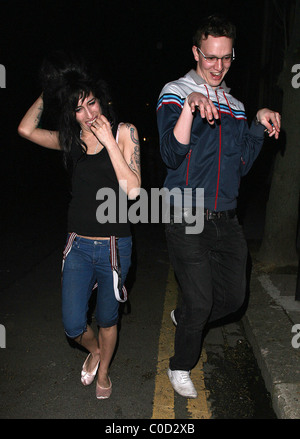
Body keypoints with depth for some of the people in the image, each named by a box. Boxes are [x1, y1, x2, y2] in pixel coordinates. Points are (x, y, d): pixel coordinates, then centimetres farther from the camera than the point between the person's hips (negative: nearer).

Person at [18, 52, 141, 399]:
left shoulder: (124, 132, -5)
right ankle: (93, 350, 43)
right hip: (78, 245, 3)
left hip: (114, 246, -2)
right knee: (73, 326, 6)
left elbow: (133, 189, -16)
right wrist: (49, 92, -2)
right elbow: (25, 129, -9)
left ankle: (103, 371, 46)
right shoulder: (71, 140, 5)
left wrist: (109, 141, -19)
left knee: (107, 320, 15)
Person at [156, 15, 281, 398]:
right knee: (200, 301, -1)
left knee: (233, 296, 10)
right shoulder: (175, 93, -2)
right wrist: (190, 106, -29)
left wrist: (260, 124, 1)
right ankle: (180, 367, 26)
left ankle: (183, 317, 39)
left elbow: (242, 165, 11)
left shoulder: (235, 106, 14)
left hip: (226, 220, 6)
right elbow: (171, 155, -17)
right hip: (187, 221, -5)